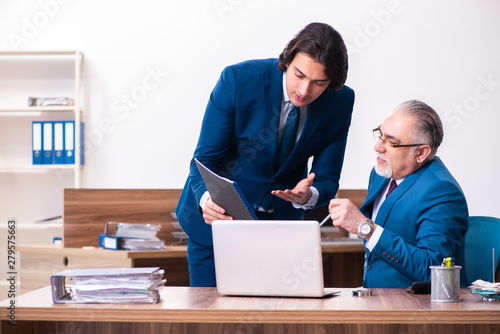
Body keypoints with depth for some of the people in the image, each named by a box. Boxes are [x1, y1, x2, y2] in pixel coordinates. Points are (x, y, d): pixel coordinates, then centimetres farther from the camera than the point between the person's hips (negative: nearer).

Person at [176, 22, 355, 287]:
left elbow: (326, 181, -8)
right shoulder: (238, 79, -22)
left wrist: (307, 196, -32)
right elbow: (205, 159, -18)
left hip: (281, 220, 2)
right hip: (218, 216, -2)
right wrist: (207, 199, -40)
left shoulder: (341, 103, -13)